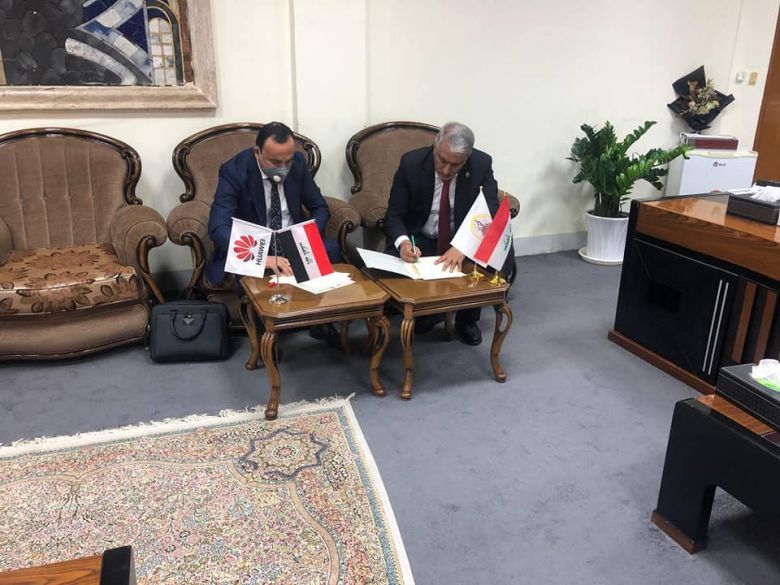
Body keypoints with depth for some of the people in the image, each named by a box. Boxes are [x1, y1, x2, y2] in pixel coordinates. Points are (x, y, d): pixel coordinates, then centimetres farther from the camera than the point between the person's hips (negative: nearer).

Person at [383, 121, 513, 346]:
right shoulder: (411, 163, -16)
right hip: (420, 240, 0)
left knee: (503, 255, -26)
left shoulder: (482, 165, -15)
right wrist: (403, 242, -36)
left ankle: (467, 319, 0)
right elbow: (394, 214, -12)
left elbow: (490, 216, -19)